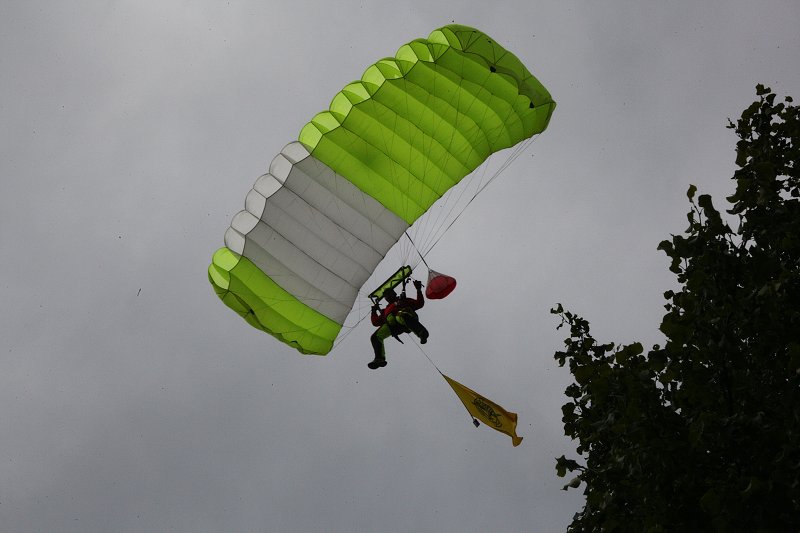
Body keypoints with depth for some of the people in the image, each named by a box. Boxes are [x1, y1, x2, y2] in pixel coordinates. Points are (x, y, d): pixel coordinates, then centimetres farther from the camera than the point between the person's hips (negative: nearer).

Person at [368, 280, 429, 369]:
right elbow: (375, 323, 39)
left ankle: (422, 332, -59)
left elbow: (420, 303, 21)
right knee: (375, 337, -15)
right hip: (391, 323, 5)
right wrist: (374, 311, 32)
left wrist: (418, 290, 15)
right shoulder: (385, 310, 45)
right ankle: (380, 359, -25)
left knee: (401, 317, -44)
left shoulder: (405, 301, 36)